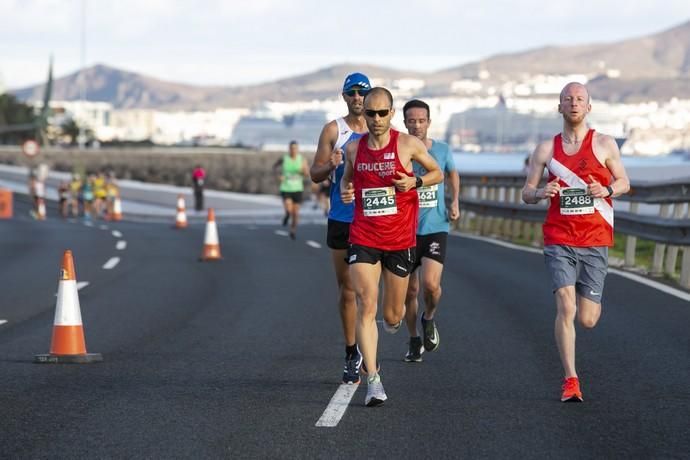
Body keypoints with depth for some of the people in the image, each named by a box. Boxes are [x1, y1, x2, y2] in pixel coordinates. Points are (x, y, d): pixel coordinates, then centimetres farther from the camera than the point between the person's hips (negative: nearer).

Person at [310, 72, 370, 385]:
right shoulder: (333, 130, 3)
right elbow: (315, 174, 4)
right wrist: (330, 166, -17)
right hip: (341, 219, 0)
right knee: (347, 290, 3)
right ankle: (351, 356, 10)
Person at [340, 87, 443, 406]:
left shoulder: (408, 144, -4)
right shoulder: (353, 148, 3)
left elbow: (437, 173, 8)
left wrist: (415, 181, -12)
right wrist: (345, 191, -1)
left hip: (400, 239, -1)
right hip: (363, 238, 1)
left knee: (392, 316, 10)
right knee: (365, 306, -15)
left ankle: (395, 319, 50)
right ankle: (373, 380, -16)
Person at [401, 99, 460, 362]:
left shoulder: (442, 150, 2)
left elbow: (452, 174, 22)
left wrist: (455, 203, 11)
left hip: (436, 227, 0)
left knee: (431, 283, -19)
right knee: (410, 291, 7)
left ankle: (429, 319, 13)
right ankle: (414, 341, 27)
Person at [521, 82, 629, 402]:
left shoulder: (604, 144, 3)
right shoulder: (546, 149, 5)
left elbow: (624, 182, 11)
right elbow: (526, 194, 8)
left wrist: (607, 190, -12)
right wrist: (541, 192, -16)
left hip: (595, 242, 0)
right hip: (559, 241, 0)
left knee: (587, 320, 2)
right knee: (565, 308, -16)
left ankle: (592, 301, 42)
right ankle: (570, 380, -9)